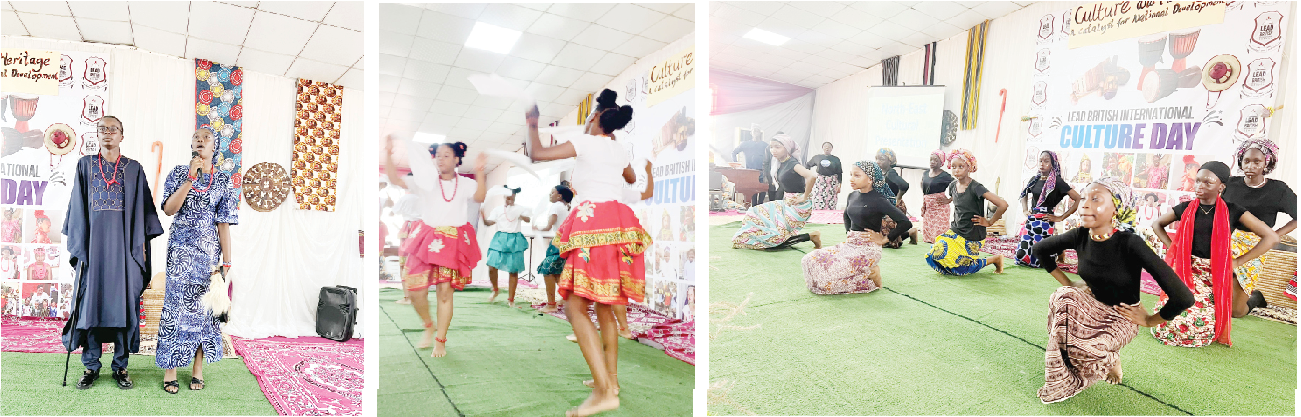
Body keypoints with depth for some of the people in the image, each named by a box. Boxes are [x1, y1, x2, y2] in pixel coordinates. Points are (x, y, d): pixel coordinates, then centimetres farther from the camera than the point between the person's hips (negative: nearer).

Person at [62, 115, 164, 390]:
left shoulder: (134, 169, 7)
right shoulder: (85, 165, 9)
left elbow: (143, 209, 6)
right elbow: (77, 207, 8)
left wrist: (141, 243, 0)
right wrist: (77, 244, 2)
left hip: (124, 244, -1)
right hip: (93, 242, 1)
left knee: (122, 302, 0)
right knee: (91, 301, 1)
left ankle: (120, 366, 8)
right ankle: (91, 366, 11)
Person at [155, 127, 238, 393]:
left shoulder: (223, 181, 3)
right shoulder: (179, 173, 4)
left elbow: (224, 224, 1)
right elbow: (169, 209, -8)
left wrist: (226, 264, -3)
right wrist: (191, 177, -15)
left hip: (209, 250, 0)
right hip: (181, 249, 0)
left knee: (203, 306, 5)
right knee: (177, 304, -1)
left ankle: (198, 369, 15)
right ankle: (170, 369, 9)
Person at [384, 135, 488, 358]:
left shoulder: (465, 183, 3)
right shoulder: (425, 181, 6)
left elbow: (480, 197, -17)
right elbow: (395, 180, -3)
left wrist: (479, 172, -27)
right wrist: (388, 155, -12)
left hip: (453, 241, -1)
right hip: (426, 238, 1)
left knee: (445, 291, -2)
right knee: (414, 289, -6)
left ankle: (441, 340, 14)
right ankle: (428, 326, 24)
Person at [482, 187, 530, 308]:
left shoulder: (519, 209, 8)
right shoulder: (498, 210, 11)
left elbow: (528, 219, -5)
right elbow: (489, 222, 5)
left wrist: (521, 216, -26)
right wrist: (483, 217, -16)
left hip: (515, 240, 0)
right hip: (500, 239, 1)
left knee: (514, 270, 1)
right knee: (492, 266, -13)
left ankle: (510, 299, 14)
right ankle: (495, 290, 15)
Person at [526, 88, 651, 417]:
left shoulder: (584, 142, 0)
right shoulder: (619, 150, 19)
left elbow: (539, 153, -1)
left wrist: (532, 125, 16)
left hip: (593, 224, -8)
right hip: (618, 225, 8)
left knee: (575, 307, -12)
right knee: (604, 307, 15)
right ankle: (610, 379, 19)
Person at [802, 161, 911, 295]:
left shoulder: (878, 201, -12)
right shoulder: (852, 196, 10)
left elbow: (906, 223, -17)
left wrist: (884, 239, -10)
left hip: (867, 248, -8)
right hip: (849, 244, 8)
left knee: (831, 272, -26)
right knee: (810, 260, -6)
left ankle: (870, 274, -3)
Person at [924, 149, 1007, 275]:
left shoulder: (975, 188, -18)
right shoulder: (952, 186, 3)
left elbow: (1003, 205, -26)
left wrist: (989, 222, -14)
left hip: (971, 236, -7)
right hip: (955, 231, 7)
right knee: (933, 255, -9)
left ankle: (993, 260, 7)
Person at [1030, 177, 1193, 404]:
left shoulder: (1130, 244, -28)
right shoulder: (1080, 236, -12)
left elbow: (1182, 298, -29)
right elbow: (1041, 249, 9)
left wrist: (1150, 320, -12)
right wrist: (1067, 283, 5)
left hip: (1121, 317, -4)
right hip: (1092, 306, 4)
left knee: (1084, 347, -32)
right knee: (1063, 298, -29)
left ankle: (1111, 357, 7)